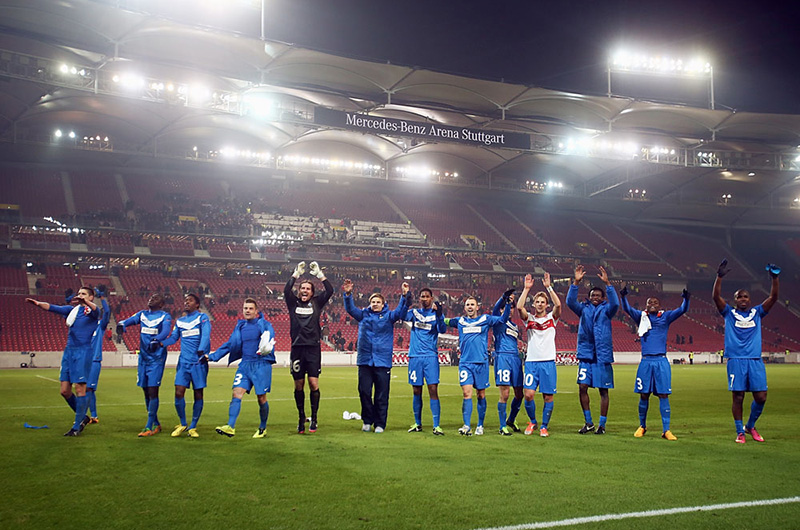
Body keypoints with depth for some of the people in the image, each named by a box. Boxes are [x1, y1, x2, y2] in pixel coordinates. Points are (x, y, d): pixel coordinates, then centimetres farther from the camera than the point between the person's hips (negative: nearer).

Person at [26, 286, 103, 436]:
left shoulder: (93, 310, -1)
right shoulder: (72, 309, 16)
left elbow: (96, 309, -25)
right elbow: (53, 308, 3)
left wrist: (85, 301, -46)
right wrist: (38, 304, -17)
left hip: (83, 352, -6)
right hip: (69, 351, 7)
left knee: (80, 389, -6)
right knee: (65, 391, 6)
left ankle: (77, 426, 2)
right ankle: (83, 417, 24)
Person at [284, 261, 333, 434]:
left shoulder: (316, 303, 11)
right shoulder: (294, 303, 11)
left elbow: (329, 291, -1)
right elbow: (286, 290, -6)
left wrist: (319, 274, -1)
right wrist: (296, 273, -3)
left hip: (313, 349, -1)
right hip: (297, 348, 1)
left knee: (313, 383, -8)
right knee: (299, 385, 4)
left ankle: (314, 418, 2)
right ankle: (301, 419, 14)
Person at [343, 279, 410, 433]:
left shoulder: (388, 316, 7)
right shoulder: (363, 315, 11)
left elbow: (401, 311, -6)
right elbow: (350, 309, 1)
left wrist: (405, 296, -22)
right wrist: (348, 294, -17)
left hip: (383, 362, -1)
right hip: (365, 361, 2)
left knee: (382, 395, 1)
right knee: (364, 392, 3)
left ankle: (380, 424, 10)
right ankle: (367, 421, 19)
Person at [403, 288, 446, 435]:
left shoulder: (436, 314, 5)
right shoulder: (414, 312, 10)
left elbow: (442, 330, -11)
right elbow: (403, 316, -9)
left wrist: (439, 315, -29)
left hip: (430, 356, -2)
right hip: (415, 356, 2)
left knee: (433, 390, -9)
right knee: (417, 391, 8)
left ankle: (436, 426, -7)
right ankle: (417, 424, 19)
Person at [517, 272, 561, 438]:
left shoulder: (552, 318, 7)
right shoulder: (529, 318, 8)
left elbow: (558, 305, -12)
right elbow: (519, 307, -10)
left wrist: (549, 287, -14)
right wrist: (526, 289, -11)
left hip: (548, 362, 0)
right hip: (531, 361, 0)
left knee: (548, 396, 1)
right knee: (529, 394, -8)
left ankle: (544, 426, 14)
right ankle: (532, 422, 15)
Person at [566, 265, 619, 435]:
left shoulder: (606, 310, 5)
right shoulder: (584, 309, 10)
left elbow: (615, 303, -14)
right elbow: (570, 302, -5)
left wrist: (607, 283, -24)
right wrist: (576, 283, -16)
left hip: (603, 355, -2)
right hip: (586, 355, 2)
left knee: (603, 390, 2)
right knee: (582, 387, -5)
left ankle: (602, 425, 11)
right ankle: (588, 422, 9)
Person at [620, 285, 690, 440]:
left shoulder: (666, 317, 8)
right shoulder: (641, 317, 9)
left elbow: (682, 310, -3)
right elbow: (627, 309, -4)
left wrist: (686, 299, -22)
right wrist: (624, 297, -22)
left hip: (661, 361, -1)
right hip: (646, 361, 1)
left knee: (663, 395, -2)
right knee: (644, 395, 5)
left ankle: (666, 430, 1)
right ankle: (642, 426, 21)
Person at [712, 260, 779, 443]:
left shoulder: (757, 313, 15)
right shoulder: (729, 313, 9)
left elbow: (773, 297, 4)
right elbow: (716, 297, -5)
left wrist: (775, 278, -10)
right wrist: (719, 277, -18)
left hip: (755, 360, 2)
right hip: (736, 360, -2)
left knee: (761, 397, -2)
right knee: (738, 397, -2)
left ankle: (750, 426, 22)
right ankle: (740, 432, 10)